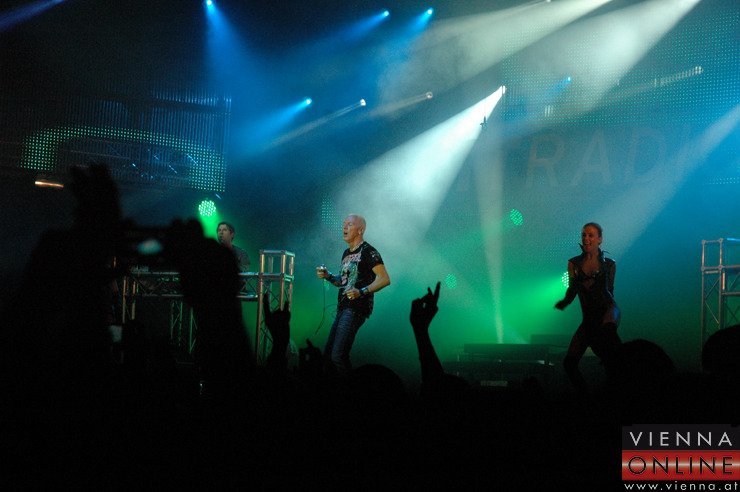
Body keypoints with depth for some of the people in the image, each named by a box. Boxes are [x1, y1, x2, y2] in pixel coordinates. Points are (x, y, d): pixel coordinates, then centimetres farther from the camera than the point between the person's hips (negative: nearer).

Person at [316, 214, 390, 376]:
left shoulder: (368, 252, -7)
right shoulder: (347, 253, 20)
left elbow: (385, 279, -14)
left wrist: (362, 292, -25)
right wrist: (328, 276, 9)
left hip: (357, 309, -9)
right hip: (343, 308, 10)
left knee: (338, 356, -18)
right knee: (328, 354, 10)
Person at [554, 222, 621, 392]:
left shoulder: (609, 264, 6)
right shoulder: (574, 263, 8)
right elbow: (572, 290, 11)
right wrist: (563, 302, -8)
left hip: (608, 309, -3)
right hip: (589, 318, 3)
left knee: (607, 328, -43)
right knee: (569, 363, -6)